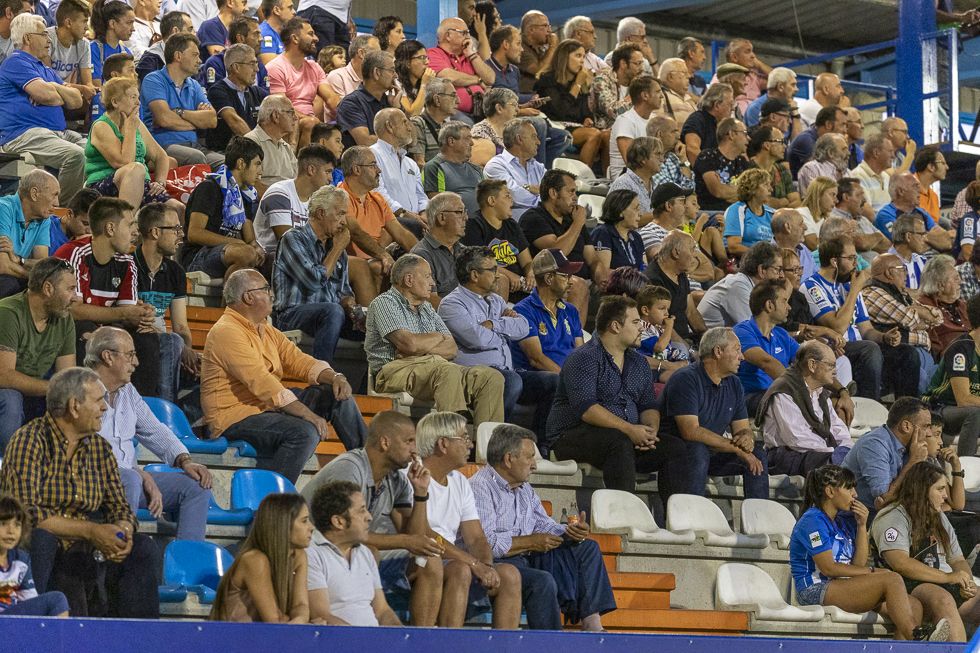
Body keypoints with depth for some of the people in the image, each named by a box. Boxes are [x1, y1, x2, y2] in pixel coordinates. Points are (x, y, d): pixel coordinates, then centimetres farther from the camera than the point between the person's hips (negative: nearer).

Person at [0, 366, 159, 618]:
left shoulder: (100, 449, 11)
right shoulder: (30, 440, -9)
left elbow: (119, 507, 12)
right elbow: (24, 513, -20)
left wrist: (123, 531, -14)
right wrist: (90, 531, -23)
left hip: (80, 555, 6)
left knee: (143, 548, -14)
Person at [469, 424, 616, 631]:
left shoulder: (524, 489, 20)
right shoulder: (480, 487, -13)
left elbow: (545, 526, 19)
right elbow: (483, 543, -23)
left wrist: (571, 531, -4)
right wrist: (531, 542, -15)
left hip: (526, 559, 10)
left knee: (587, 548, 3)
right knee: (542, 581, -35)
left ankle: (591, 625, -9)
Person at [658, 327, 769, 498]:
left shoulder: (734, 384, 9)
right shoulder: (686, 379, -17)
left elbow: (742, 429, 10)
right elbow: (690, 432, -26)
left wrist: (747, 438, -17)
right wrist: (736, 448, -23)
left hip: (712, 452, 8)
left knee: (757, 452, -6)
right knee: (698, 450, -36)